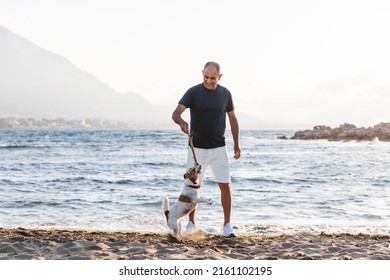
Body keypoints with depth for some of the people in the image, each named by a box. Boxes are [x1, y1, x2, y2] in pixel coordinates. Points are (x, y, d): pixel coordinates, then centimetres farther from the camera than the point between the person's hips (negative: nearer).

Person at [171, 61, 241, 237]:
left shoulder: (225, 94, 4)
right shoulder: (193, 92, -5)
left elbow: (232, 119, 13)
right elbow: (175, 113, -15)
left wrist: (236, 144, 7)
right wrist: (181, 121, -38)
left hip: (219, 148, 2)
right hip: (197, 148, -1)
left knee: (225, 185, -4)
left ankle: (227, 225, 3)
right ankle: (191, 222, 21)